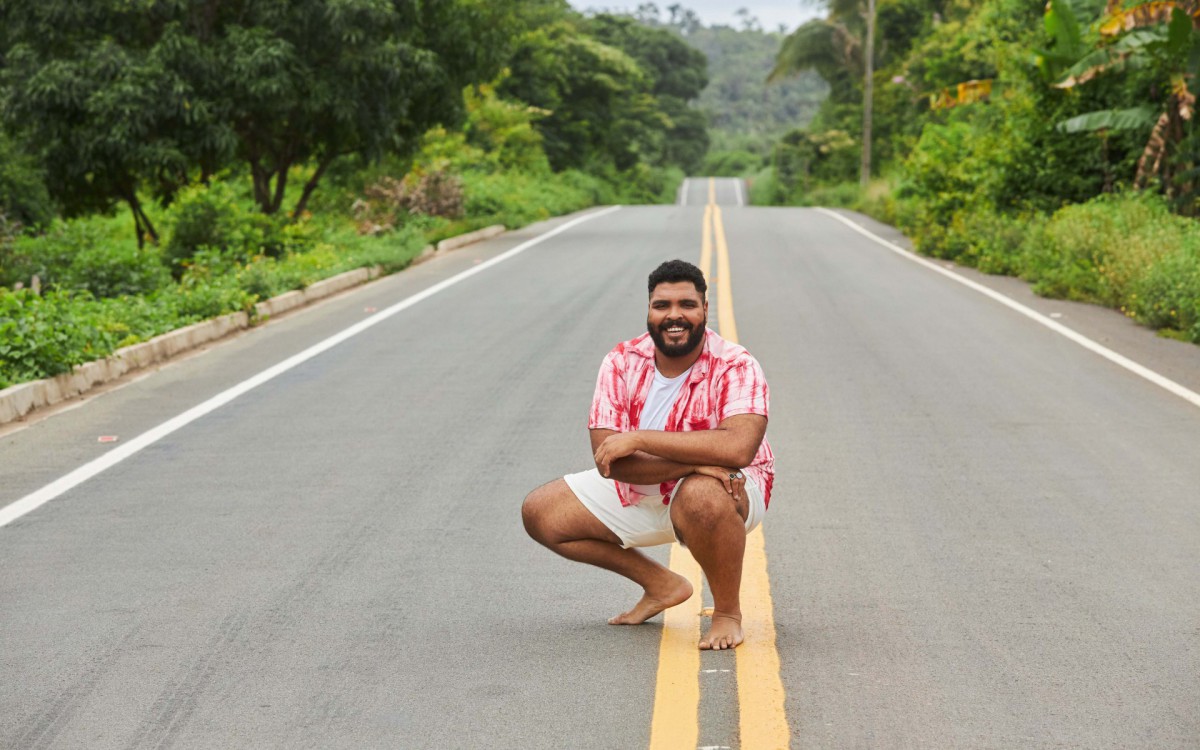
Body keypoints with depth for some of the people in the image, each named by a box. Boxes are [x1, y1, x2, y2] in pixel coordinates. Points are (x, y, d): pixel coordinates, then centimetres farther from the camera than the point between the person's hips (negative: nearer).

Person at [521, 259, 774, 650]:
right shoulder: (621, 363, -12)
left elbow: (737, 448, -40)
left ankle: (728, 611, -13)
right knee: (539, 513, 0)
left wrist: (639, 438, -37)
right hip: (639, 495, 6)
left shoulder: (735, 366, -22)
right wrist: (694, 461, -35)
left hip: (728, 490, -6)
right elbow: (607, 457, -21)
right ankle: (662, 586, 10)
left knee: (701, 496, -41)